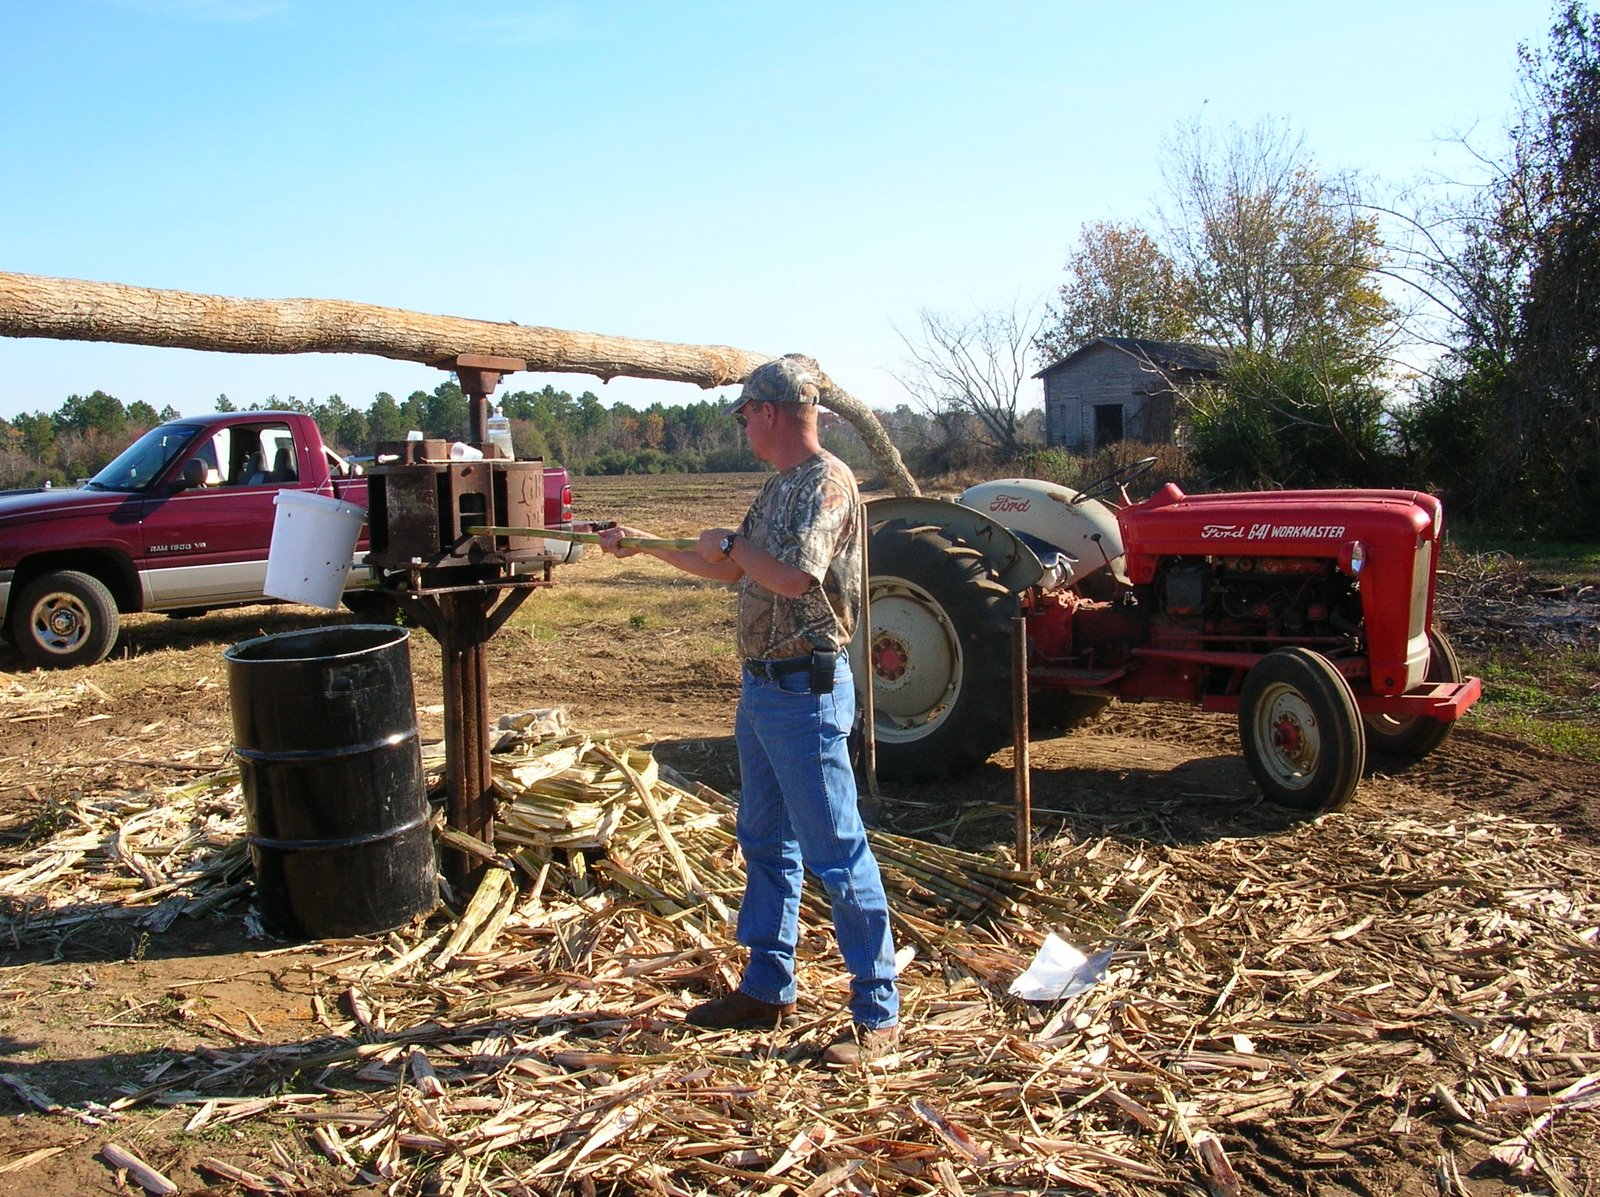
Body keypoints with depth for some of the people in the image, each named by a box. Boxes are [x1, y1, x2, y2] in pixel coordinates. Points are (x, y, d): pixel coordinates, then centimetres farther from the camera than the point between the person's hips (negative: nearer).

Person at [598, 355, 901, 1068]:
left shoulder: (826, 481, -15)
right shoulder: (780, 487, 15)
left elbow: (796, 576, -29)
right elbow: (730, 572, 25)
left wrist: (729, 543, -13)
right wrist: (642, 545, 28)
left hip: (806, 690, -10)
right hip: (761, 686, 10)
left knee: (836, 852, -5)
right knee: (766, 842, 17)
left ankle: (878, 1016, 6)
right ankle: (767, 988, 30)